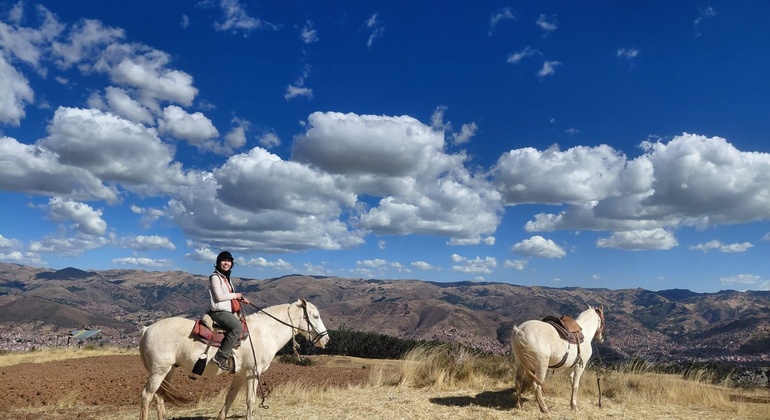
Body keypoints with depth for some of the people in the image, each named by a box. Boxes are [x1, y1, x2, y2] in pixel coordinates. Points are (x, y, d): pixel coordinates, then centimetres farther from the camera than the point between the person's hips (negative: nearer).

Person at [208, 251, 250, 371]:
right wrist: (235, 295, -7)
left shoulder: (226, 278, 18)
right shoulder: (215, 277, -9)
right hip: (219, 311, -10)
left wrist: (240, 300, 9)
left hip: (229, 311, 10)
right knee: (237, 327, -31)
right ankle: (221, 356, -28)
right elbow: (219, 297, -18)